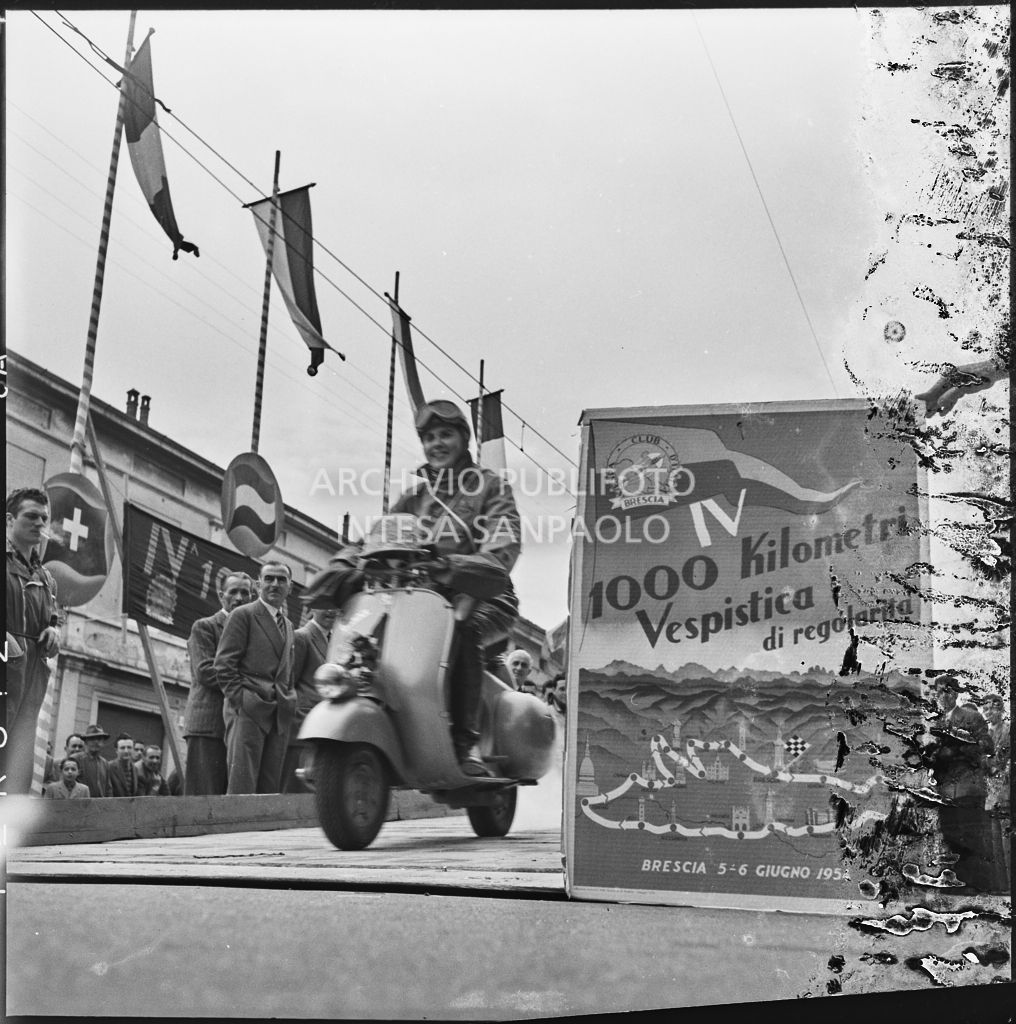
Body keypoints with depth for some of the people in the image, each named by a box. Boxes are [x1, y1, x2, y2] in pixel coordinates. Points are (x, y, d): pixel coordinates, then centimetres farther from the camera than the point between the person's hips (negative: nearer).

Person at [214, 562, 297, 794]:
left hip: (279, 716, 6)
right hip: (248, 711, -6)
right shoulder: (242, 615, 2)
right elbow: (224, 665, -5)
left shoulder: (288, 625, 23)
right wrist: (240, 700, -12)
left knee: (270, 787, 2)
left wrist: (289, 702, 11)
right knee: (242, 786, -11)